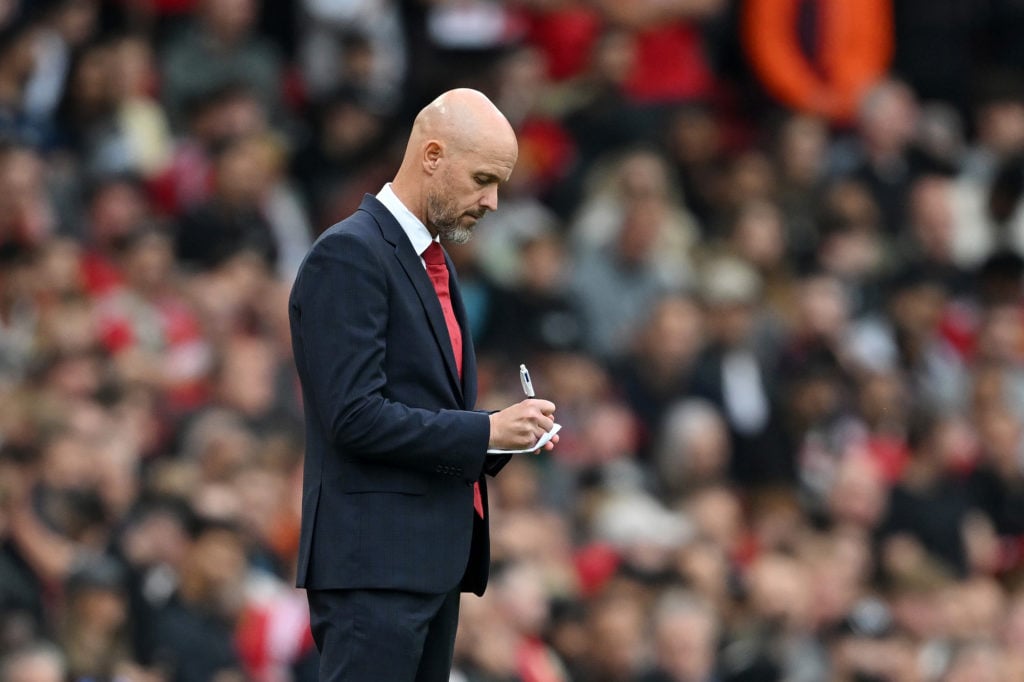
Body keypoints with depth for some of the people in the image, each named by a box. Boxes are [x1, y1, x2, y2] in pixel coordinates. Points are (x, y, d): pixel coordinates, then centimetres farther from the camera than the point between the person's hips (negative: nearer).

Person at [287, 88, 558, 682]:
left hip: (432, 561, 10)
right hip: (374, 562, -10)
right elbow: (356, 416, -19)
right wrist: (486, 432, -15)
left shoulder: (435, 261, 19)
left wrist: (508, 433, 7)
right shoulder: (349, 255, -11)